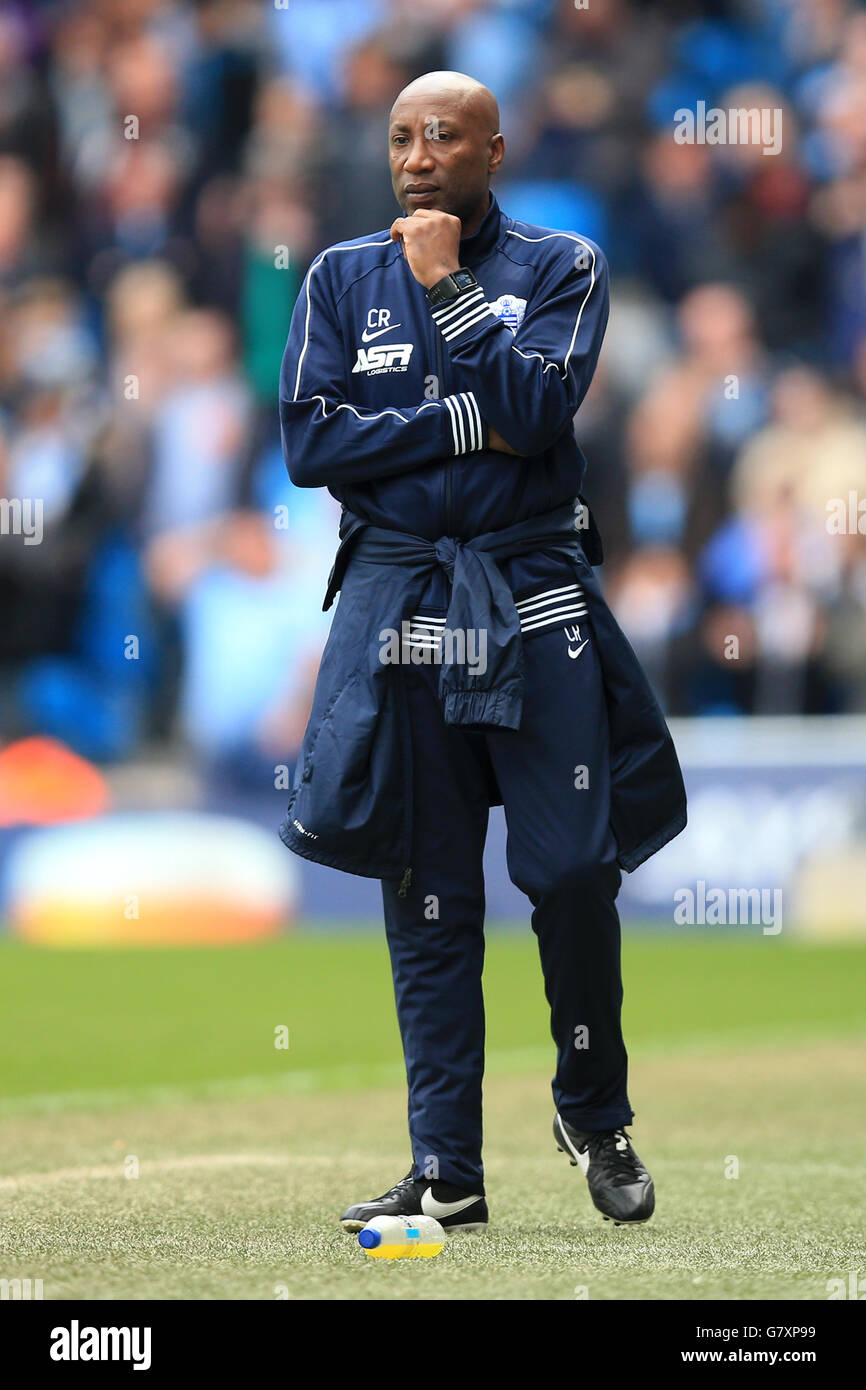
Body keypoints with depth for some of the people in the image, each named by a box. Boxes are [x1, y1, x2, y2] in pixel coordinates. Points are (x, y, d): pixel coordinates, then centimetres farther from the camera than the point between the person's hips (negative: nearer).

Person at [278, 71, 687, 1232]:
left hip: (534, 602, -2)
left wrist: (445, 285, -11)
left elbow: (536, 409, -13)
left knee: (573, 874, -6)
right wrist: (466, 428, -9)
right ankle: (446, 1171, 6)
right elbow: (309, 441, -2)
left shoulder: (561, 268, 3)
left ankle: (595, 1114, 18)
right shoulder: (342, 279, 10)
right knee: (428, 898, 3)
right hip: (398, 602, 2)